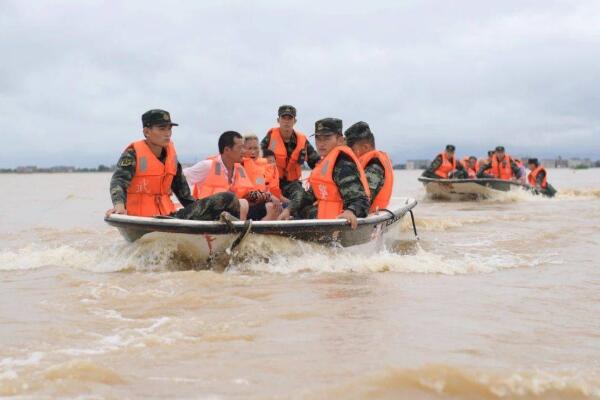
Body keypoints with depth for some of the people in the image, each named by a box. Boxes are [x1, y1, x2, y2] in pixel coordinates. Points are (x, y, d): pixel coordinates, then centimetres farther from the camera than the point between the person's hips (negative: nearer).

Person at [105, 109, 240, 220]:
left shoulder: (171, 153, 12)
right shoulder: (133, 154, -7)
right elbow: (119, 181, -22)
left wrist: (196, 209, 27)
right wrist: (119, 204, -43)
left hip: (169, 216, 8)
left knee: (227, 200, -5)